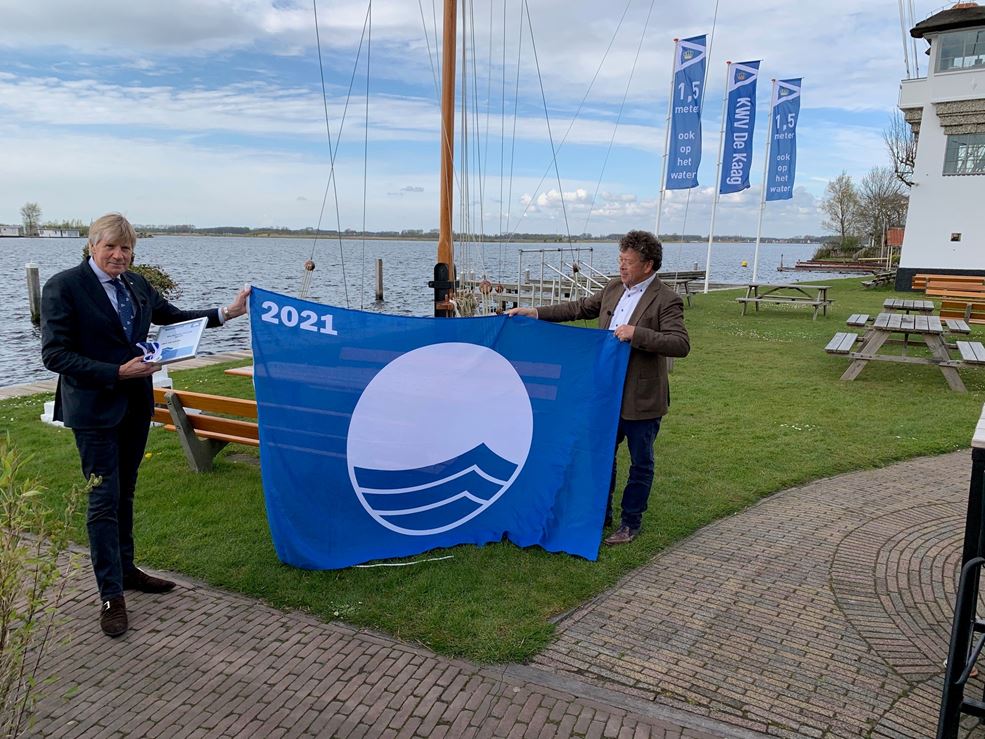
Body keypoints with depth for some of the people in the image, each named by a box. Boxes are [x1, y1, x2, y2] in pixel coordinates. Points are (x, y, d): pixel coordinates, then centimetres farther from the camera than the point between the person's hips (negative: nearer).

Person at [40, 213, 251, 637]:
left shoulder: (136, 284, 6)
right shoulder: (64, 287, -12)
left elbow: (174, 317, 18)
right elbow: (55, 355, -16)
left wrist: (227, 312, 9)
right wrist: (118, 373, -22)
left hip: (135, 404, 6)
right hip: (94, 409, -6)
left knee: (124, 493, 18)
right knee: (104, 499, -1)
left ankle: (125, 569, 34)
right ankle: (111, 595, 9)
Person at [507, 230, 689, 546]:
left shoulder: (666, 300, -15)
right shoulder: (613, 289, 5)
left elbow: (681, 344, -24)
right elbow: (579, 308, 15)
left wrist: (637, 333, -31)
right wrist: (535, 313, 10)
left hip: (641, 399, -6)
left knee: (640, 463, 10)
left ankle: (631, 522, 26)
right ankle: (601, 513, 34)